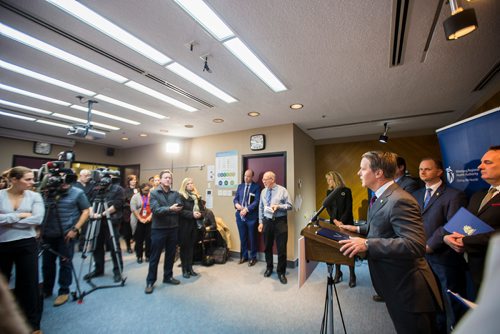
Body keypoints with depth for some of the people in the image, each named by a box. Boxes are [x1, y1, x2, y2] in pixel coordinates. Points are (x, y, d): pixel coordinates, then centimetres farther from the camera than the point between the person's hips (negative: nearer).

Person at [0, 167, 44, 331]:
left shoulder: (35, 196, -3)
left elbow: (37, 219, -15)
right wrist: (20, 215, -17)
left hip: (27, 245, 0)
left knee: (30, 284, 6)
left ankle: (32, 323, 21)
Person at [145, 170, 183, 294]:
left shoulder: (176, 193, 5)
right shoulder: (153, 193, -4)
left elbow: (180, 207, -9)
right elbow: (156, 210, -17)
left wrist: (163, 211, -17)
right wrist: (170, 209, -28)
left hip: (173, 228, 4)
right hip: (158, 229, -3)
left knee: (171, 255, 15)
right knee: (155, 256, 7)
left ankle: (168, 276, 32)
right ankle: (150, 281, 21)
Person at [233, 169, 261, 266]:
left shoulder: (256, 187, -4)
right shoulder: (240, 186, 12)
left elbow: (257, 201, -12)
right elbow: (235, 198, 11)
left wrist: (247, 209, -21)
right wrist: (236, 204, -11)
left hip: (251, 216, -4)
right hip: (240, 216, 4)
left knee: (252, 238, 9)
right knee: (242, 238, 15)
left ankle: (253, 257, 25)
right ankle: (244, 256, 32)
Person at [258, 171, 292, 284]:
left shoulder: (282, 190, -7)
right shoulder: (263, 191, 5)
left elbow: (289, 205, -5)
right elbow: (261, 208, 9)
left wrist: (278, 206, -21)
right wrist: (261, 222, 6)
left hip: (280, 222, -4)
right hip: (267, 221, 4)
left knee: (281, 248, 2)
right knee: (267, 247, 15)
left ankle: (281, 272, 23)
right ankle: (269, 268, 38)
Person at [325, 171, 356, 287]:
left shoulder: (346, 191, -3)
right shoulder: (329, 192, 7)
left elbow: (349, 208, -6)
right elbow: (328, 208, 3)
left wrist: (342, 222, -14)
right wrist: (335, 221, -10)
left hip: (346, 223, -3)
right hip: (334, 223, 4)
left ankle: (352, 275, 12)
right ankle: (338, 272, 21)